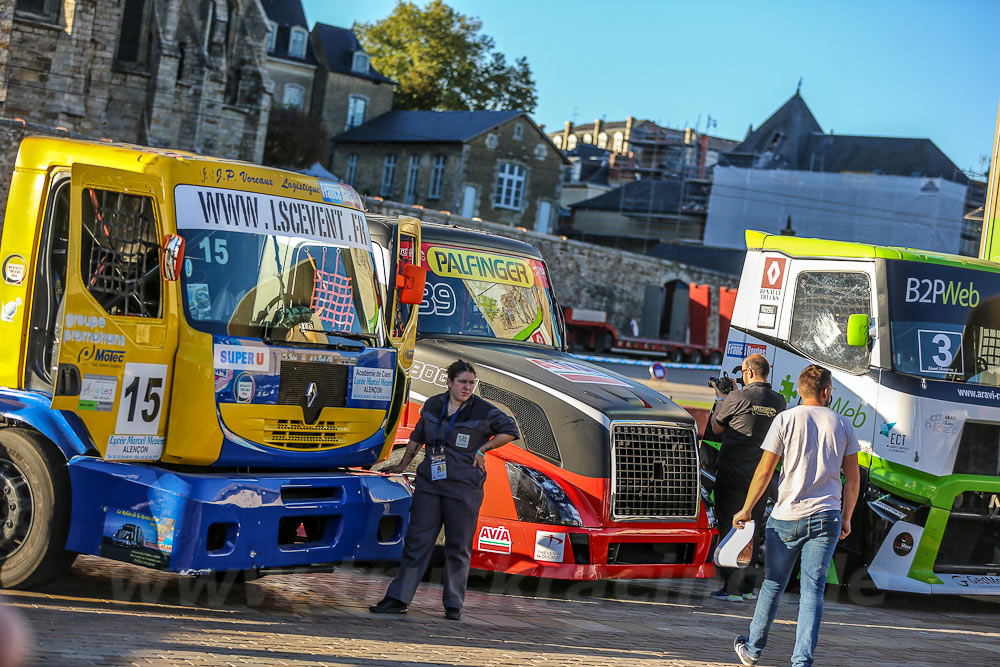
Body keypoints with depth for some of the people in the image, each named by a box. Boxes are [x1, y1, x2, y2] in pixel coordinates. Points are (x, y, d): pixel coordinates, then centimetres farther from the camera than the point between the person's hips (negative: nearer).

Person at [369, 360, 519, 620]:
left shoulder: (483, 411, -4)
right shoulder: (433, 405, 8)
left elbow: (510, 430, 5)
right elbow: (417, 437, 22)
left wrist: (482, 449, -2)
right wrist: (403, 465, 24)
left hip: (463, 487, -3)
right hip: (430, 482, 3)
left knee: (458, 547, 2)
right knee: (416, 540, 1)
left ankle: (453, 604, 11)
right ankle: (398, 598, 4)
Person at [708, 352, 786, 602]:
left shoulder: (736, 398, -12)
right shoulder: (779, 402, 4)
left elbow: (717, 428, 1)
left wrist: (721, 399, 17)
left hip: (733, 476, -5)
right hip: (761, 477, 5)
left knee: (730, 529, 0)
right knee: (753, 531, 14)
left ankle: (732, 588, -3)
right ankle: (747, 586, 20)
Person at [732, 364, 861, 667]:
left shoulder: (786, 420, -2)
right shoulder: (842, 424, 6)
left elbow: (764, 471, -4)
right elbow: (853, 478, 9)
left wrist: (746, 509, 5)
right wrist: (846, 518, 19)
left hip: (787, 517, -1)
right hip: (826, 517, 1)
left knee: (773, 585, 12)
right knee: (812, 590, 1)